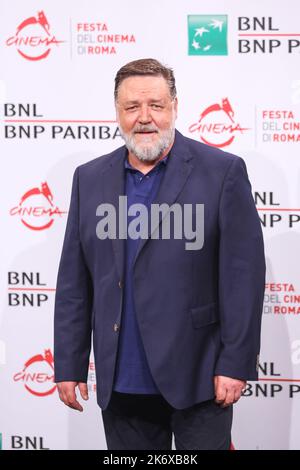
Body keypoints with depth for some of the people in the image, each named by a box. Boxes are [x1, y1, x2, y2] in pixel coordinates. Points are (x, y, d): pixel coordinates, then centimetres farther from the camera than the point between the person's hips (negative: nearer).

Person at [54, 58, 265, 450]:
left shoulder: (223, 172, -3)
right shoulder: (90, 179, 9)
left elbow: (244, 274, -6)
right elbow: (74, 283, 10)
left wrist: (235, 364, -11)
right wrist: (68, 366, 6)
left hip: (197, 378, -4)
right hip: (121, 384, 4)